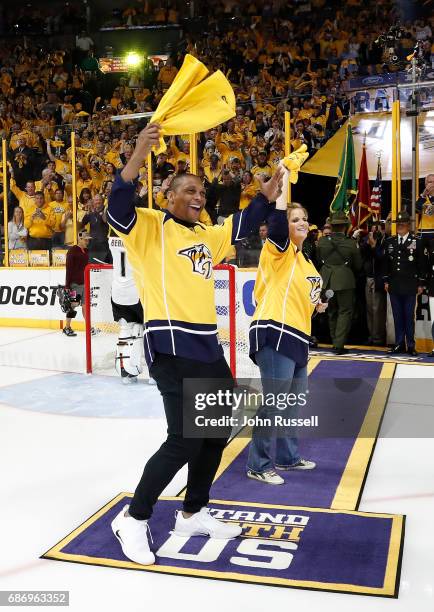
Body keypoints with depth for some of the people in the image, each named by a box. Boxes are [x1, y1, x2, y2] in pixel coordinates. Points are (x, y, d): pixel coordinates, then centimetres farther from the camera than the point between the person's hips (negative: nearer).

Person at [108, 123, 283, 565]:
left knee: (217, 433, 15)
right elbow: (117, 212, -22)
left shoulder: (206, 236, 17)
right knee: (185, 441, -12)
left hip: (208, 347, 9)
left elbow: (240, 227, 33)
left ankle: (192, 514, 33)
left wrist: (267, 196, 25)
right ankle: (133, 520, 9)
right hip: (171, 347, -9)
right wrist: (139, 154, -31)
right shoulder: (149, 227, -3)